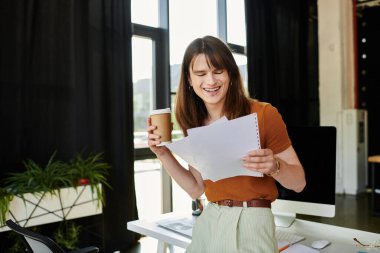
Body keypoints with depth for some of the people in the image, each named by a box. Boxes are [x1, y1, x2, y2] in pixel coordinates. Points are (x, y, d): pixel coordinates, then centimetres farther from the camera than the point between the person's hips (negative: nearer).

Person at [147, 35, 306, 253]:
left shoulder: (264, 114, -13)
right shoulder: (195, 125, 2)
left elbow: (299, 182, -6)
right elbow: (196, 189, 7)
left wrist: (274, 166, -26)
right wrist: (163, 153, -3)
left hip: (250, 225, -4)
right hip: (207, 224, 5)